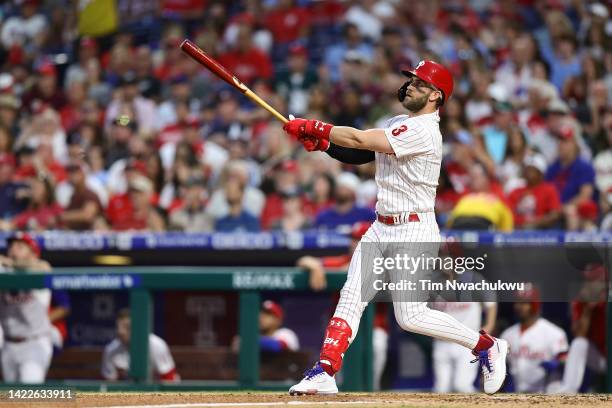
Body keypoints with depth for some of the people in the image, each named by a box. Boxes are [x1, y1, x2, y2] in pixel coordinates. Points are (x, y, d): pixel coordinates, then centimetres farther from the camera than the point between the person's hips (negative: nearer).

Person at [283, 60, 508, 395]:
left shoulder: (423, 131, -18)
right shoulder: (397, 124, 13)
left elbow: (361, 140, -21)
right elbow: (358, 154, 14)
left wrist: (312, 127, -14)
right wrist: (322, 141, -4)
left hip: (414, 230, -9)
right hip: (381, 227, 9)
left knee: (411, 316, -11)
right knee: (350, 299, -1)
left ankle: (486, 345, 5)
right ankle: (324, 373, -3)